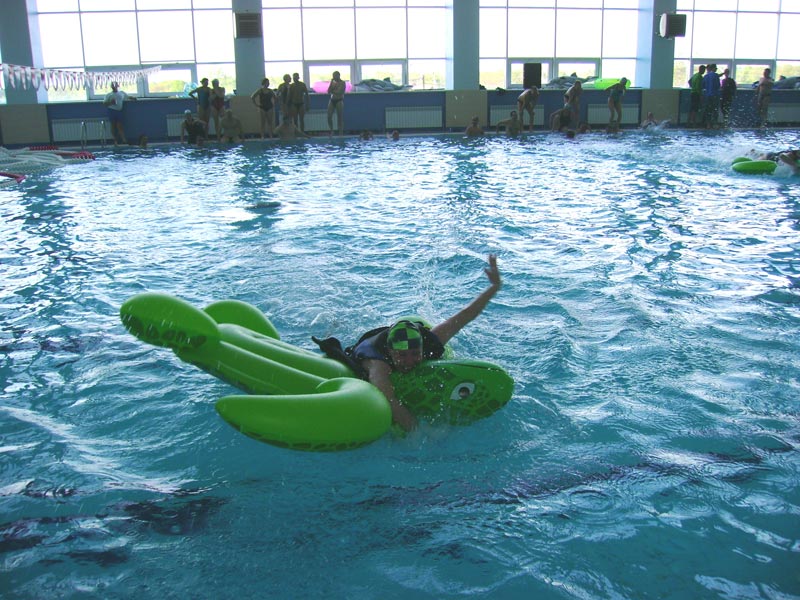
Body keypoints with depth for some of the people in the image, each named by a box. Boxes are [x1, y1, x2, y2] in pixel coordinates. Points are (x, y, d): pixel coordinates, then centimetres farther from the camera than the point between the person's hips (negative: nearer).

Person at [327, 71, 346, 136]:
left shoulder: (342, 83, -6)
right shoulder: (333, 82, 11)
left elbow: (339, 92, -18)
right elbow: (329, 91, 5)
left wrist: (332, 91, -5)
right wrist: (331, 84, -6)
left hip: (339, 101, -5)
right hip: (332, 100, 5)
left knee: (340, 117, -4)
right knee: (329, 116, -4)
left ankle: (341, 133, -1)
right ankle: (331, 131, 9)